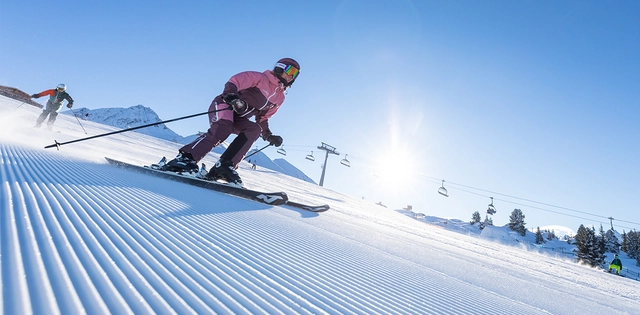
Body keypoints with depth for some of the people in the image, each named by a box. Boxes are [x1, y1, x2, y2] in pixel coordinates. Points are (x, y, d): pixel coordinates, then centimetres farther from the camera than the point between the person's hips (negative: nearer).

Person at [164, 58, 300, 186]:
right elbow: (234, 82, -16)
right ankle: (185, 158, -40)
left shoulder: (280, 98, 15)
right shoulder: (260, 78, -5)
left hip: (238, 118, 6)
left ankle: (223, 167, -35)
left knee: (254, 129, -25)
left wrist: (269, 136, 8)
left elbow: (262, 118, 22)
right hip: (223, 106, -6)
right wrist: (231, 96, -38)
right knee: (223, 129, -36)